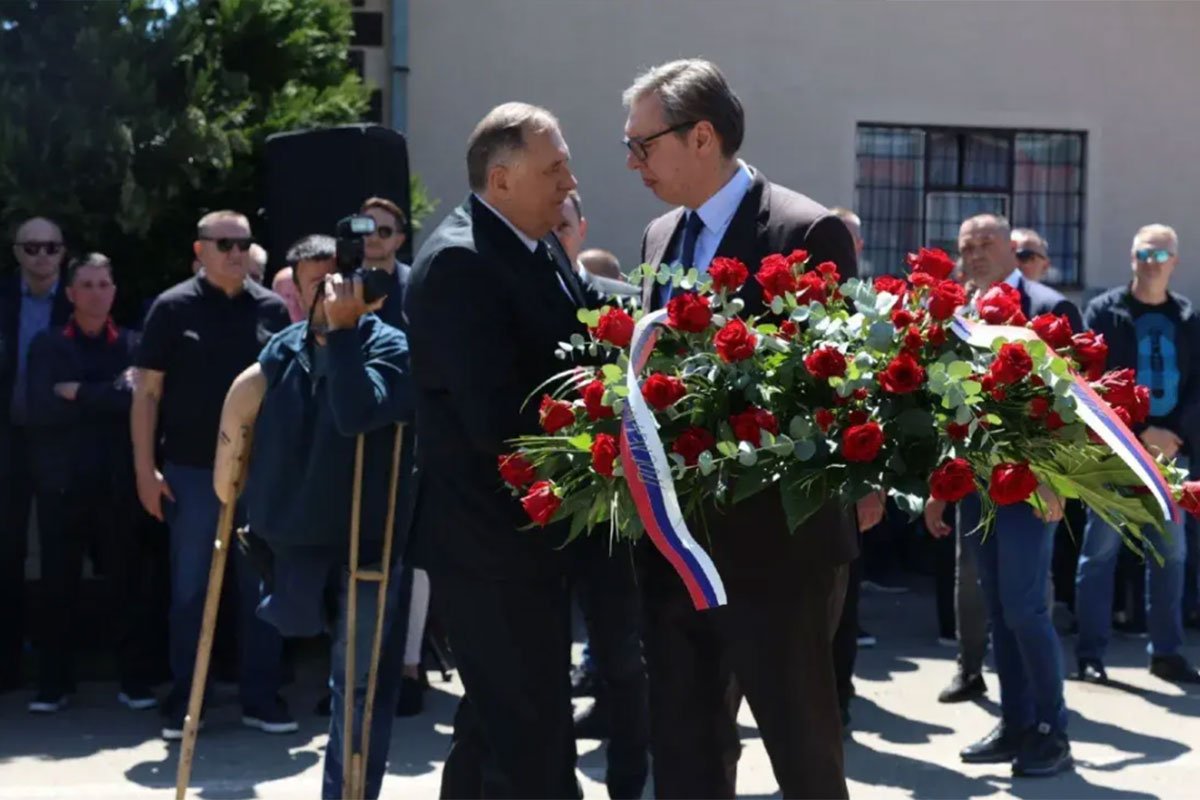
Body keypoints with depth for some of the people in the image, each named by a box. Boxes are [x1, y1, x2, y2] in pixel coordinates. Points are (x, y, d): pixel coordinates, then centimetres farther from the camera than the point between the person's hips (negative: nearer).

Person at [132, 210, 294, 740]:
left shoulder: (272, 308, 5)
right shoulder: (173, 308, -1)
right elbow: (147, 392, -2)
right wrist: (145, 469, -9)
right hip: (192, 470, -2)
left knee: (262, 588, 6)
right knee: (190, 591, 6)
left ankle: (261, 697, 15)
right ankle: (183, 701, 15)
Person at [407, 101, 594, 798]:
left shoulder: (543, 247, 9)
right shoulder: (459, 262, -19)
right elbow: (498, 421, -26)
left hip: (529, 526, 10)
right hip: (492, 536, -9)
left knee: (499, 718, 21)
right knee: (534, 738, -3)